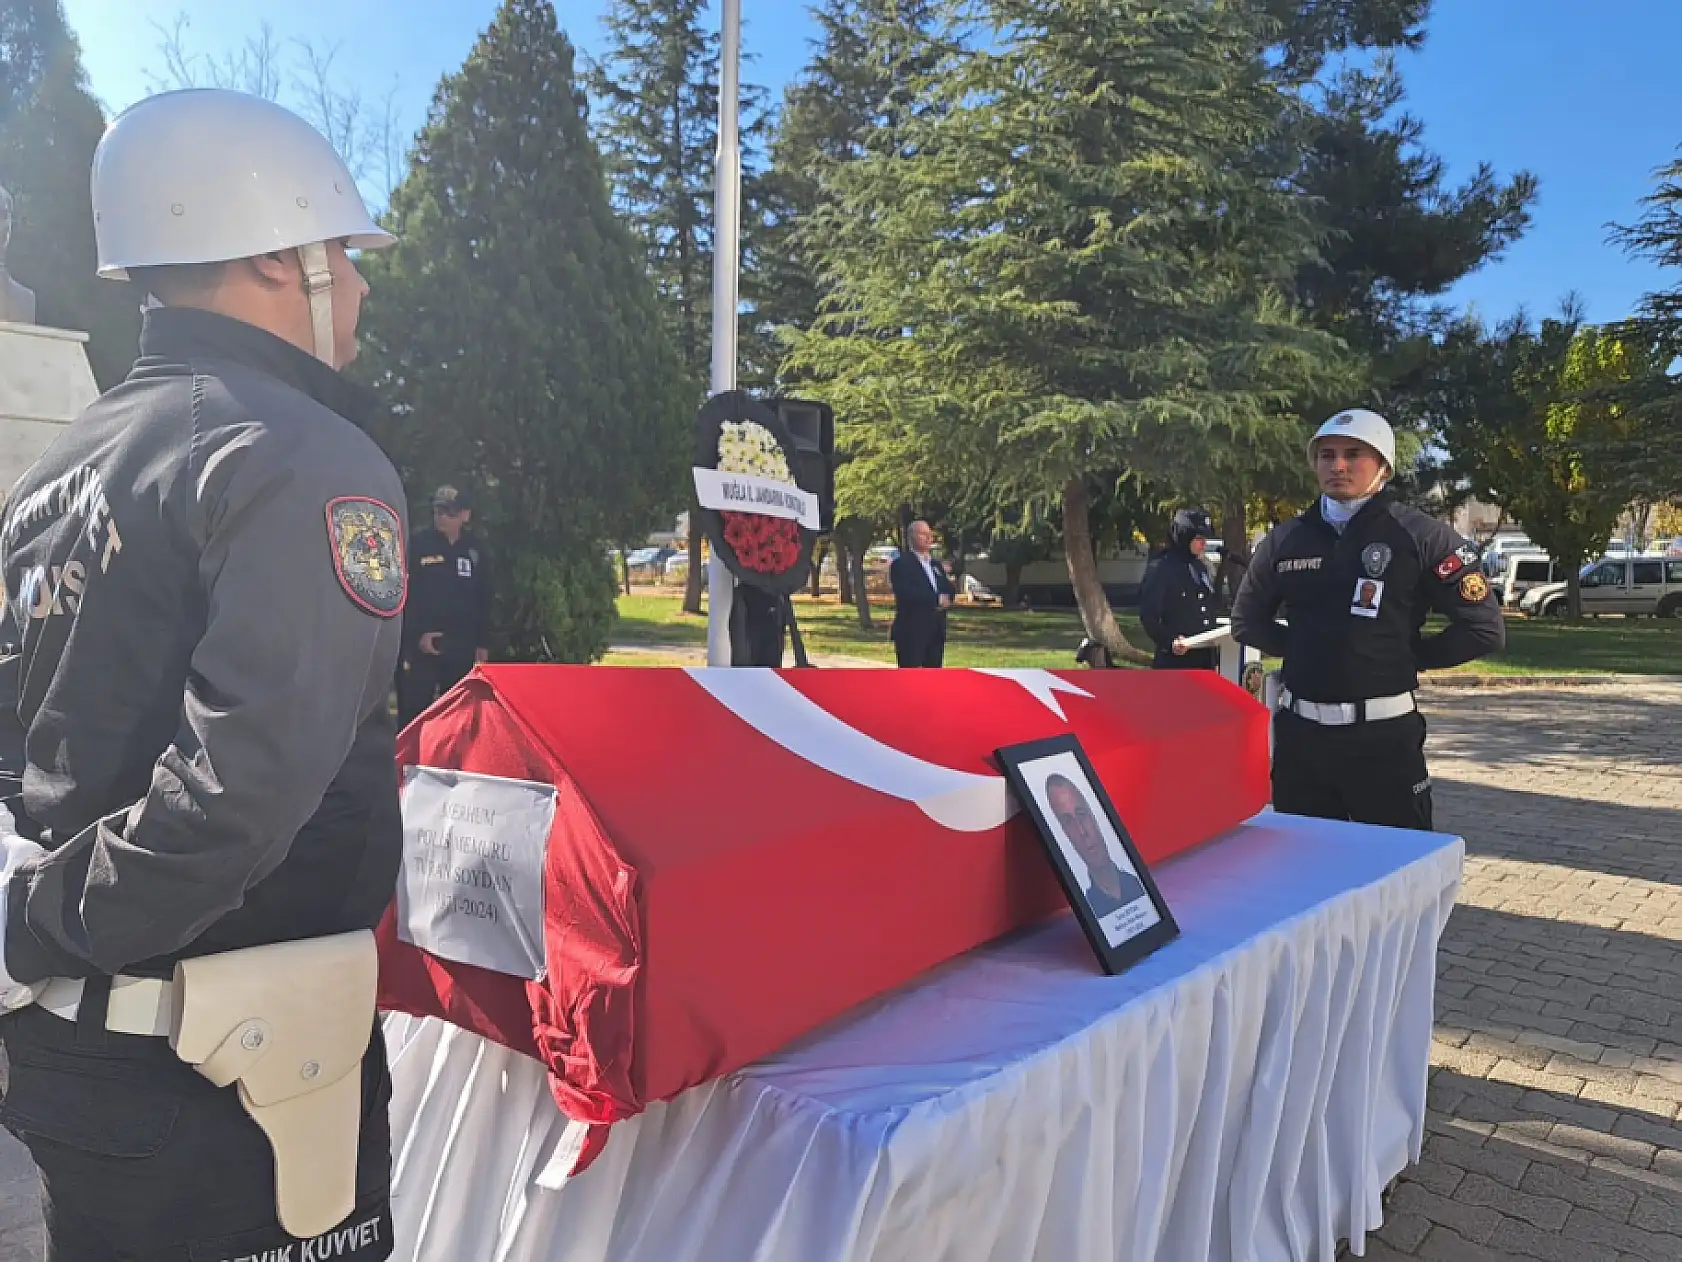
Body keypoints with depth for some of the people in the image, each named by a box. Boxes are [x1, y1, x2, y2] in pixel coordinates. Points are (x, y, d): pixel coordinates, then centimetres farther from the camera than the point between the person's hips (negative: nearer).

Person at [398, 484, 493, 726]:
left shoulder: (476, 549, 8)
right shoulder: (418, 544, -2)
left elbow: (484, 600, 11)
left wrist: (483, 643, 7)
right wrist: (417, 634, -14)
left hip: (462, 647, 4)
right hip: (421, 645, -3)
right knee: (413, 710, -5)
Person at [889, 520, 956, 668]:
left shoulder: (936, 565, 20)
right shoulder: (901, 563, -6)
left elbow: (951, 591, 14)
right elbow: (906, 593, -20)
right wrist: (937, 599, -14)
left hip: (936, 631, 8)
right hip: (911, 631, -8)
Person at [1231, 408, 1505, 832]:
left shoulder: (1422, 536, -4)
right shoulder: (1286, 539, 8)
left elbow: (1485, 628, -3)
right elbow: (1247, 620, 19)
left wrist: (1407, 656, -2)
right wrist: (1302, 650, 7)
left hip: (1383, 734, -4)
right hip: (1299, 731, 4)